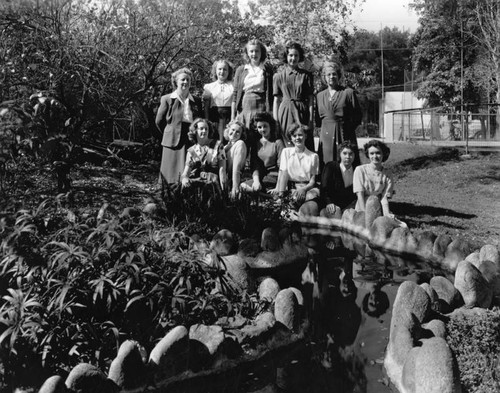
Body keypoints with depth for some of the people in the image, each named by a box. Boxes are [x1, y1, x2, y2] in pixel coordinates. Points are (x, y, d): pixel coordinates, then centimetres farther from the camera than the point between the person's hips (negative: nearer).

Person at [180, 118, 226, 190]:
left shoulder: (217, 145, 6)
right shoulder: (191, 151, 12)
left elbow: (222, 169, 1)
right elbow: (186, 172, 6)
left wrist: (223, 189, -9)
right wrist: (184, 178, -19)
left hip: (212, 183, -2)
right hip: (194, 181, 2)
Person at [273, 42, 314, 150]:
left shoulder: (306, 75, 7)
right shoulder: (278, 76, 8)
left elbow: (311, 99, 4)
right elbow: (276, 100, 7)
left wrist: (311, 119, -5)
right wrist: (275, 121, 1)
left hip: (302, 112, 0)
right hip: (285, 112, 0)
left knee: (304, 144, -6)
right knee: (286, 145, -2)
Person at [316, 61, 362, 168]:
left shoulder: (348, 92, 4)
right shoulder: (319, 95, 15)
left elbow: (357, 116, 2)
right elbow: (317, 119, 19)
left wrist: (347, 127, -4)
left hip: (345, 135, -3)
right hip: (326, 135, 3)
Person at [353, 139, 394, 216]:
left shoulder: (386, 176, 5)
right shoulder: (360, 170, -3)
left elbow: (384, 198, -2)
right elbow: (360, 195, -8)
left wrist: (386, 214, -20)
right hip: (361, 211, -2)